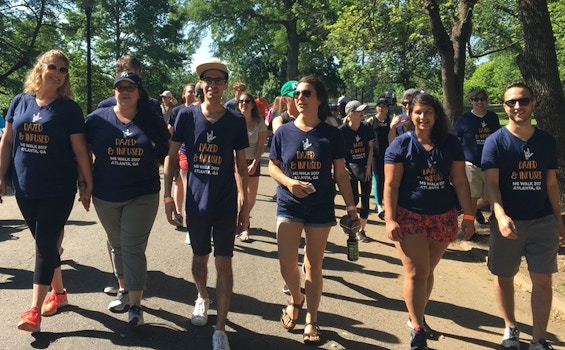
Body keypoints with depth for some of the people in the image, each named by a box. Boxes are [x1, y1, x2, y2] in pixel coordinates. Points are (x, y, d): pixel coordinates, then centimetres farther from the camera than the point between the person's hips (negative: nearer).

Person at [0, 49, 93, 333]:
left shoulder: (69, 108, -5)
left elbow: (80, 149, -5)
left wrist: (88, 184, -5)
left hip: (58, 190, -4)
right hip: (25, 189, 4)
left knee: (45, 245, -3)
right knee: (44, 243, 14)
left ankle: (34, 311, 2)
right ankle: (59, 292, 31)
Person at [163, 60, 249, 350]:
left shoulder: (236, 121, -2)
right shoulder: (187, 115, -3)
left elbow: (241, 165, 2)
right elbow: (172, 156, 2)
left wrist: (244, 204, -1)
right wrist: (167, 196, -3)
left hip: (226, 204, -1)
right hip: (196, 202, 1)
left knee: (223, 263, 0)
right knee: (199, 258, 17)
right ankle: (202, 298, 47)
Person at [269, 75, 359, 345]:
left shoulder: (331, 134, -3)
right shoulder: (284, 132, -2)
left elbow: (340, 174, 0)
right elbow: (272, 167, 4)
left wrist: (351, 207, -4)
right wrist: (288, 182, -16)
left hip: (321, 207, 0)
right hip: (289, 205, 1)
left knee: (314, 265, 8)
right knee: (286, 263, -3)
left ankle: (311, 320, 25)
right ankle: (296, 299, 31)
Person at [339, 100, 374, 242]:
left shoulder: (366, 127, -3)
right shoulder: (342, 130, -13)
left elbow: (370, 147, 3)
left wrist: (368, 166, -3)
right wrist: (343, 168, -13)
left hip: (365, 168, 3)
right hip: (351, 169, -3)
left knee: (365, 200, 4)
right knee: (354, 200, -3)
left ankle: (362, 230, 18)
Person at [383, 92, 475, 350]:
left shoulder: (450, 143, 4)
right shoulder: (401, 144, -5)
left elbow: (460, 181, 5)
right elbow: (391, 185, -7)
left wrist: (468, 216, 0)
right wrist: (390, 219, -14)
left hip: (443, 217, 3)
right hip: (409, 216, -3)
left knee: (427, 271, 13)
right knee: (416, 272, -6)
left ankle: (416, 317, 31)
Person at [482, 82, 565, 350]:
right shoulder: (495, 141, -6)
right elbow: (491, 183, -14)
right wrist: (501, 216, -30)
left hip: (543, 221, 2)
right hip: (508, 221, -2)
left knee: (543, 280, 4)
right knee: (504, 277, 10)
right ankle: (510, 327, 31)